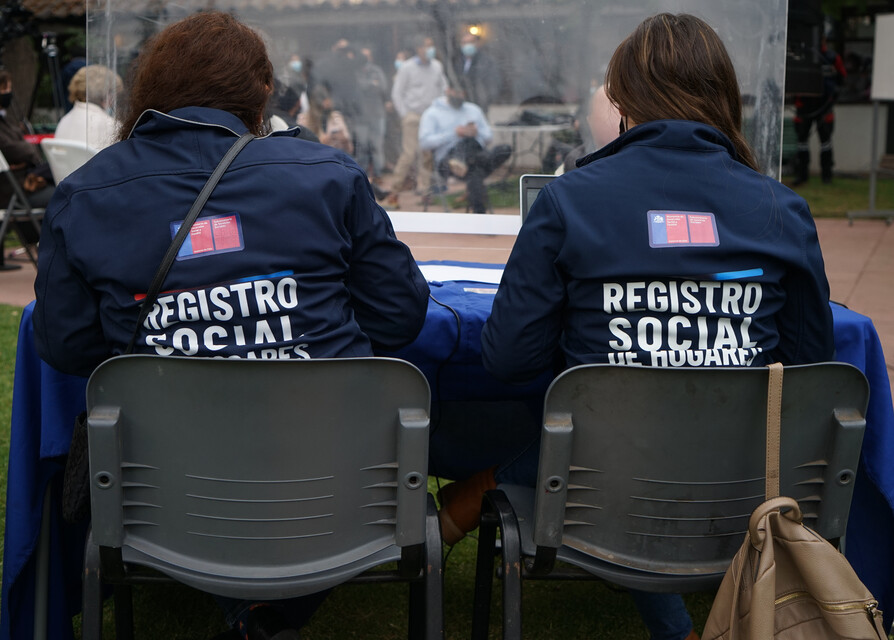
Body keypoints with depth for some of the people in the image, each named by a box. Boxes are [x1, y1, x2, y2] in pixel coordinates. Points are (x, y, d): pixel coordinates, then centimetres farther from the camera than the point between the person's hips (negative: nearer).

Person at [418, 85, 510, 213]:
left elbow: (489, 135, 23)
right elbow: (424, 143, -2)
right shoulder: (432, 114, 11)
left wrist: (477, 133, -2)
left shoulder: (474, 110, 26)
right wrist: (454, 133, -10)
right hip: (447, 157, -4)